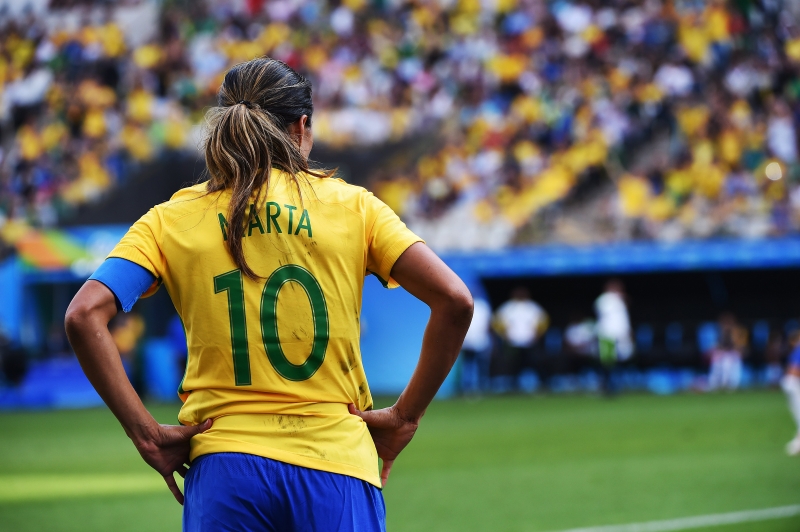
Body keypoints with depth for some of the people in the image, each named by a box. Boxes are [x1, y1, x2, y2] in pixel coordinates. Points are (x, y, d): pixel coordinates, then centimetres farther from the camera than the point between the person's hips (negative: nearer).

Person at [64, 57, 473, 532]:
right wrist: (405, 418, 5)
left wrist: (146, 434, -2)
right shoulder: (351, 205, 6)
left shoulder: (172, 219, 8)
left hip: (225, 463, 1)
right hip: (337, 463, -1)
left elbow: (84, 315, -6)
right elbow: (454, 301, -2)